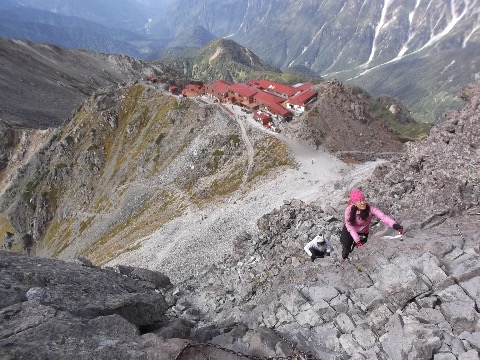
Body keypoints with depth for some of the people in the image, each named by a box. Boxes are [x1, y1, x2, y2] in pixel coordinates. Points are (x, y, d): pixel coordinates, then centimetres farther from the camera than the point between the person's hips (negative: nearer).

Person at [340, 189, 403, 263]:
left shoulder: (370, 209, -29)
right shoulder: (349, 210, -30)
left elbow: (382, 216, -42)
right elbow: (349, 226, -22)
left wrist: (394, 225, -60)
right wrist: (356, 239, -30)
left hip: (362, 232, 1)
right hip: (350, 229, -1)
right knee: (346, 244, -9)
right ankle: (344, 256, 25)